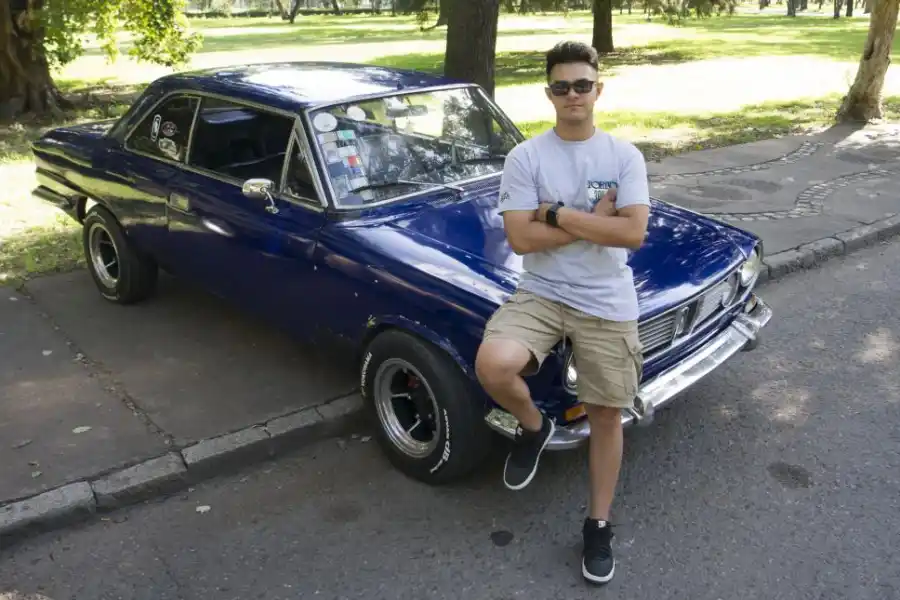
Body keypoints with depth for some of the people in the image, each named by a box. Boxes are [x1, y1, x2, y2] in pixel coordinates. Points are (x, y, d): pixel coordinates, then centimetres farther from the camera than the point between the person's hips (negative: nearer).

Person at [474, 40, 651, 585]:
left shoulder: (626, 157, -1)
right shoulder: (525, 158, -4)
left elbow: (633, 233, -13)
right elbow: (521, 239, -13)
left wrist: (558, 215, -15)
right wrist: (596, 219, -13)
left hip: (607, 303, 1)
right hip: (539, 293, -1)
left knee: (607, 416, 8)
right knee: (492, 366, -29)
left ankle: (599, 524, 29)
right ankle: (534, 426, 7)